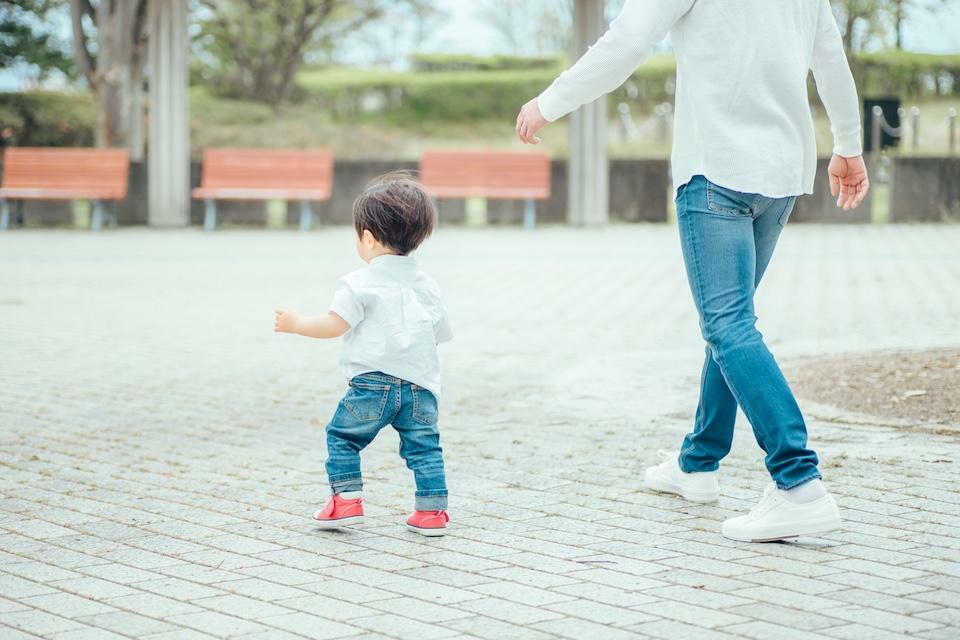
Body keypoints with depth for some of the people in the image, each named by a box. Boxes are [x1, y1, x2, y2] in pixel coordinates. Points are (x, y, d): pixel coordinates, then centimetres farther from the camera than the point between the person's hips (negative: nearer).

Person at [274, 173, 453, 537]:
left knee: (342, 436, 11)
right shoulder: (426, 286, 14)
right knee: (424, 445, 9)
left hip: (373, 382, -4)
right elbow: (440, 334, 20)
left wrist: (296, 323, 4)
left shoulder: (360, 284, -4)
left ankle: (346, 500, 5)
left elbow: (334, 324, -11)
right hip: (421, 384, 5)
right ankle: (432, 510, 4)